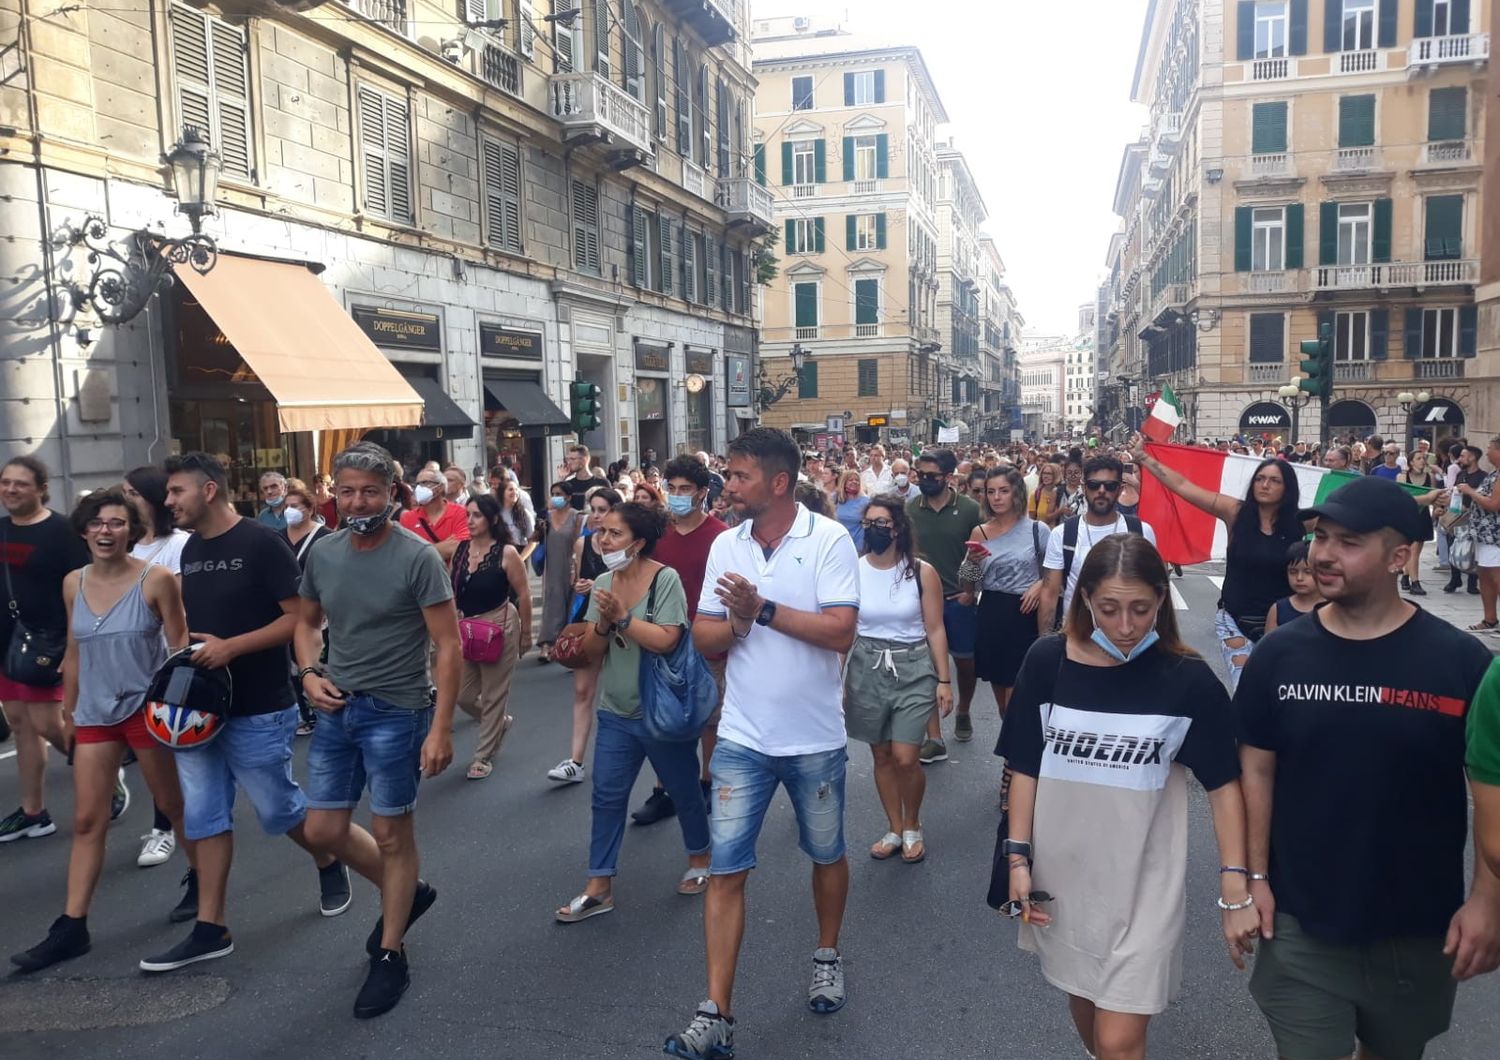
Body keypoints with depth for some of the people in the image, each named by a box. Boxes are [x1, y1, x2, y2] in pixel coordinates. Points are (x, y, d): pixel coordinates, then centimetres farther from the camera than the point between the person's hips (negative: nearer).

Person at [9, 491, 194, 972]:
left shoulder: (157, 579, -12)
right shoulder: (73, 584, 2)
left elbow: (180, 646, -8)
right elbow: (74, 652, 12)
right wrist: (68, 711, 16)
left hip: (147, 708, -4)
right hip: (94, 713, 4)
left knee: (173, 805, 10)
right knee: (87, 821, 5)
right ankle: (71, 927, 11)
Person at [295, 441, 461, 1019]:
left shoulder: (417, 557, -15)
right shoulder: (322, 553, 2)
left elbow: (448, 646, -15)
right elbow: (307, 621, 18)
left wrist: (441, 727, -19)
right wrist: (309, 673, -2)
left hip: (395, 711, -6)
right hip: (336, 708, 6)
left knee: (391, 835, 5)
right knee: (324, 830, 12)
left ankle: (390, 956, 22)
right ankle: (405, 893, 37)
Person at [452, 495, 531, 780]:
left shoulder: (506, 553, -13)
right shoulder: (461, 549, 1)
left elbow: (523, 595, -7)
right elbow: (453, 591, 9)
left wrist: (525, 633, -2)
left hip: (500, 627, -5)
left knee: (492, 696, 5)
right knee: (463, 696, 11)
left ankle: (484, 756, 20)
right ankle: (501, 722, 39)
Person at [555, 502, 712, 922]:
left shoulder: (664, 579, -15)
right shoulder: (603, 584, 2)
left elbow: (666, 640, -23)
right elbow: (592, 651, 2)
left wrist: (621, 617, -21)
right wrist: (603, 624, -17)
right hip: (616, 713, 5)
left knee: (684, 791, 13)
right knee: (607, 796, 5)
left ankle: (699, 859, 36)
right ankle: (598, 888, 14)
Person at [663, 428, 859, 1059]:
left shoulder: (829, 540, -10)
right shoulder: (726, 546, 2)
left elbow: (841, 632, -20)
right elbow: (704, 640, 3)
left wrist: (763, 608, -21)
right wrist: (736, 622, -17)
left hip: (814, 739, -2)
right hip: (742, 739, 3)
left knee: (826, 854, 18)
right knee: (725, 871, 0)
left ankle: (828, 955, 43)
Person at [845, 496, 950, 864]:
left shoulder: (922, 572, -7)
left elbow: (935, 629, -2)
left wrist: (945, 680, -3)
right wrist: (837, 679, 1)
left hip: (913, 668, -2)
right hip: (867, 667, 2)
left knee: (905, 759, -5)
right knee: (881, 755, 11)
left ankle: (913, 827, 22)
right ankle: (894, 829, 30)